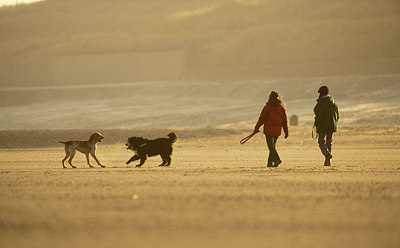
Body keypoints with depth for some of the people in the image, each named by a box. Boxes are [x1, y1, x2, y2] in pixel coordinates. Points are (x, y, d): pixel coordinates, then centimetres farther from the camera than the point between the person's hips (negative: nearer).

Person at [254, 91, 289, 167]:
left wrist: (256, 128, -1)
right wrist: (286, 132, 10)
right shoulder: (282, 109, 5)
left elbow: (261, 119, -8)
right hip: (277, 131, 5)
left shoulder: (267, 107, -8)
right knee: (273, 146, 16)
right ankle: (270, 162, 16)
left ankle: (277, 159, -23)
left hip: (268, 130, -5)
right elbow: (285, 122, 6)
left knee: (271, 146, -5)